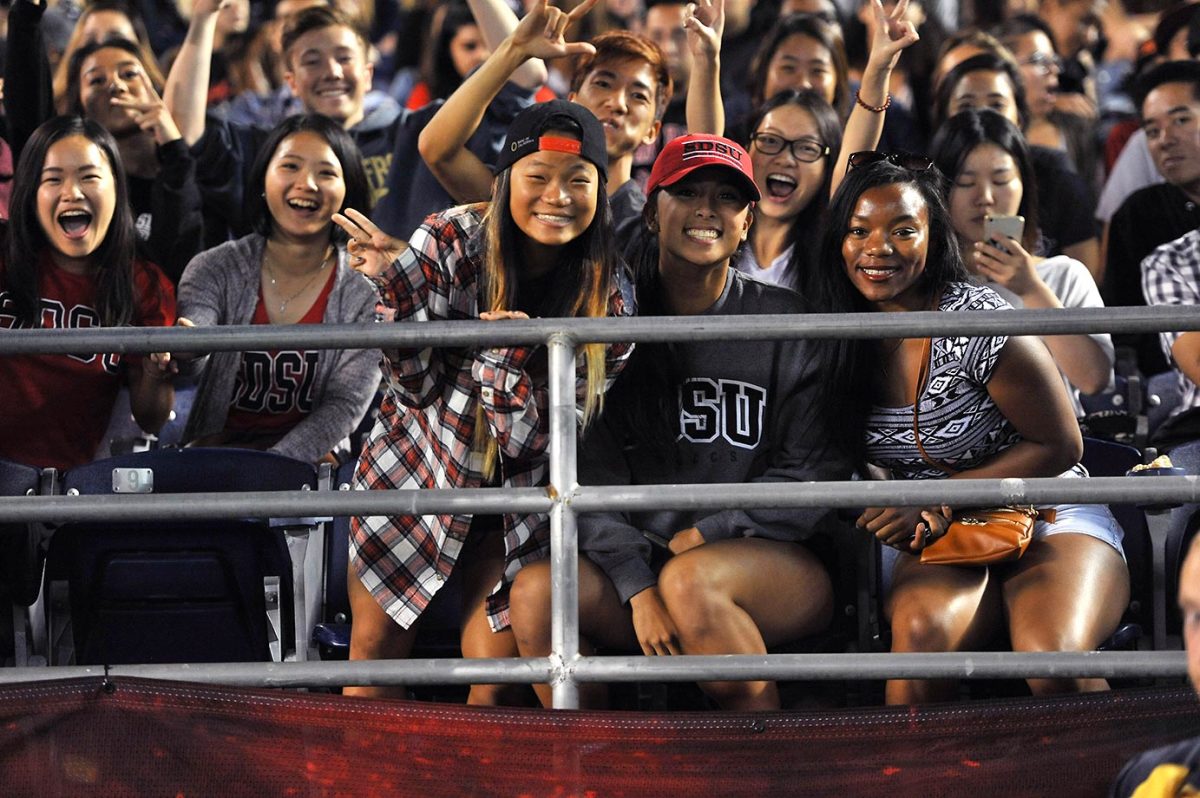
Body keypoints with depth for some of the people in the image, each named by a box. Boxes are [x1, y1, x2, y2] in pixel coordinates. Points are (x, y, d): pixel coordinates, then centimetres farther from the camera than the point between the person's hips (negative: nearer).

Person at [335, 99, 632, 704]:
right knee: (373, 652, 2)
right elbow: (418, 387, -14)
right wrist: (397, 286, -29)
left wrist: (507, 350, -35)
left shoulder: (604, 297, -14)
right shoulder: (452, 240, -17)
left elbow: (531, 439, -17)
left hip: (514, 497, 0)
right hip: (413, 472, 0)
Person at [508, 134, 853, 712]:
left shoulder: (785, 325, 2)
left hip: (778, 564, -3)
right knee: (534, 589, -25)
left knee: (690, 580, -35)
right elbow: (593, 479, -1)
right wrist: (639, 588, -16)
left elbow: (814, 477, -1)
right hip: (639, 561, 3)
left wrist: (700, 537, -10)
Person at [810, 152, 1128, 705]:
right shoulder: (838, 338, 1)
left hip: (1048, 520, -3)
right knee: (921, 629, -34)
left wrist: (934, 501, -13)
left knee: (1051, 659, -35)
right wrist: (894, 515, -9)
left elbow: (1060, 446, -8)